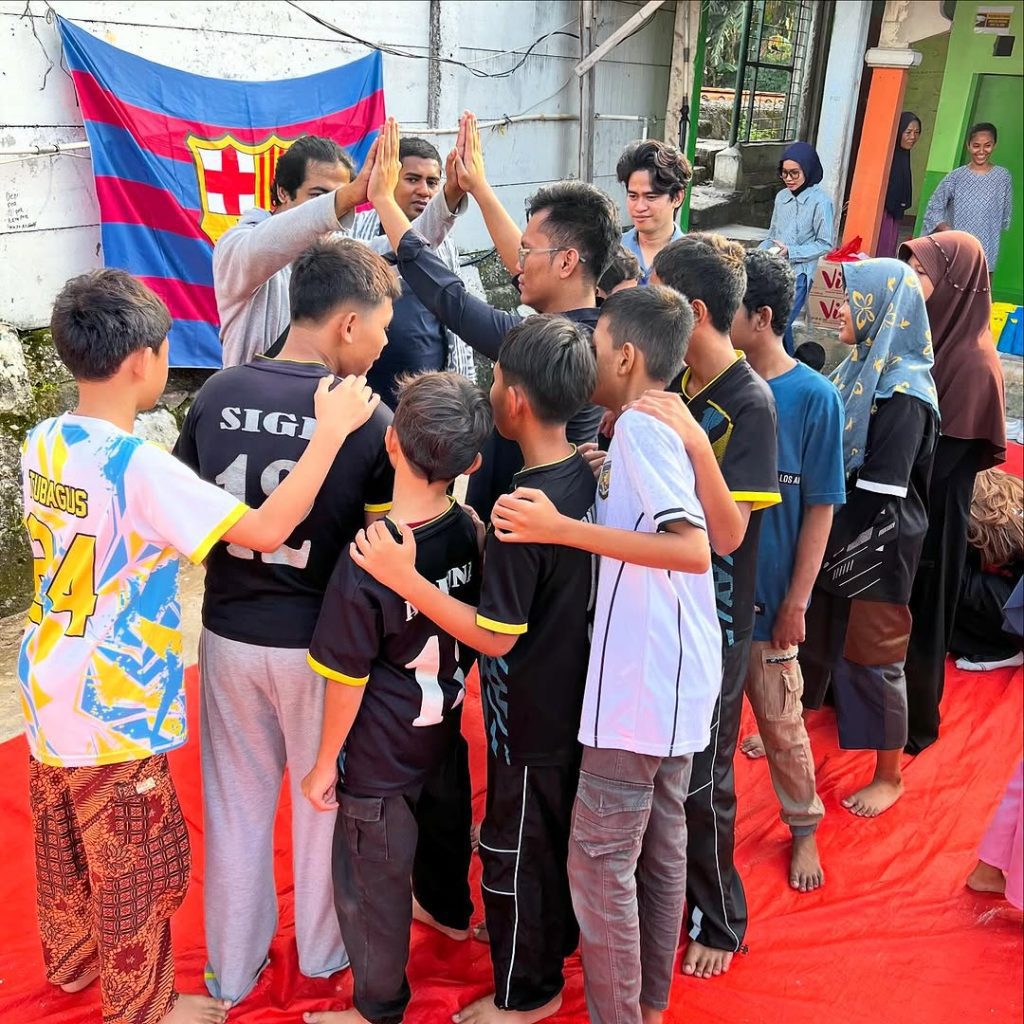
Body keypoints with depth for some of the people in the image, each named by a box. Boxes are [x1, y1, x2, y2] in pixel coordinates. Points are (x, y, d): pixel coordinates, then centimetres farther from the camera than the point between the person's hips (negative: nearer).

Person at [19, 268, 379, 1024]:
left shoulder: (44, 444, -2)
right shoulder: (138, 465, -27)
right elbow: (266, 531, -31)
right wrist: (333, 429, -25)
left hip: (49, 694, 8)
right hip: (114, 713, -8)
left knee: (66, 848, 28)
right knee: (136, 871, 12)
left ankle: (73, 960, 50)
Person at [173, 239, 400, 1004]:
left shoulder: (218, 394, -5)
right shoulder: (370, 421, -17)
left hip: (228, 631, 4)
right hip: (318, 642, -3)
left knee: (236, 803, 20)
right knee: (324, 799, 19)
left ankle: (232, 969, 36)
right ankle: (324, 951, 41)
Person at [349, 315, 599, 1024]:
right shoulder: (587, 476, -5)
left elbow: (497, 636, -27)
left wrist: (405, 579, -30)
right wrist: (485, 534, 4)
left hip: (530, 719, -8)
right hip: (576, 702, 8)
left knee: (516, 850, 12)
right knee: (563, 829, 27)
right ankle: (560, 936, 49)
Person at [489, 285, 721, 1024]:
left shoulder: (639, 427, -16)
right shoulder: (677, 426, 11)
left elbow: (694, 549, -27)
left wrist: (563, 530, -29)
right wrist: (604, 485, 13)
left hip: (639, 684, -9)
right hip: (678, 679, 10)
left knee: (601, 861, 2)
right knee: (662, 846, 19)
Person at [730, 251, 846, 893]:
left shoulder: (814, 398, -12)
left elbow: (820, 509, -9)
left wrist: (796, 602, -10)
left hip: (766, 593, -3)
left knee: (780, 721, 11)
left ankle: (805, 829, 34)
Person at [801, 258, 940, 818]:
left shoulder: (904, 391, -19)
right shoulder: (859, 367, 6)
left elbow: (880, 492, -22)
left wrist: (828, 541, -17)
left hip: (876, 545, -7)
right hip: (832, 535, 8)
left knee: (873, 658, 5)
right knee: (809, 640, 19)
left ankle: (889, 776, 23)